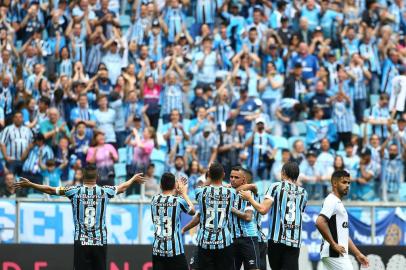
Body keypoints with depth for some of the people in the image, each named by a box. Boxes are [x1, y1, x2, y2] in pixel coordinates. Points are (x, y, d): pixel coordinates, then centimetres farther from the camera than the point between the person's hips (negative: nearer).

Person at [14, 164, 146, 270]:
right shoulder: (105, 191, 2)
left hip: (81, 242, -1)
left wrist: (29, 184, 16)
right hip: (100, 242, 1)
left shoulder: (75, 191, -3)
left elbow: (50, 190, 3)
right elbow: (122, 188, 22)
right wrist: (134, 179, 43)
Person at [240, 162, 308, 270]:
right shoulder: (303, 193, 11)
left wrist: (250, 198, 6)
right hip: (295, 241, 2)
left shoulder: (276, 187, -1)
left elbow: (263, 210, -10)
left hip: (276, 239, -2)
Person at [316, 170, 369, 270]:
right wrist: (334, 244, -21)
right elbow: (320, 222, -26)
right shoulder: (331, 201, -10)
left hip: (339, 254, 10)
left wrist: (358, 254, 21)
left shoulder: (339, 203, 22)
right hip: (334, 254, -10)